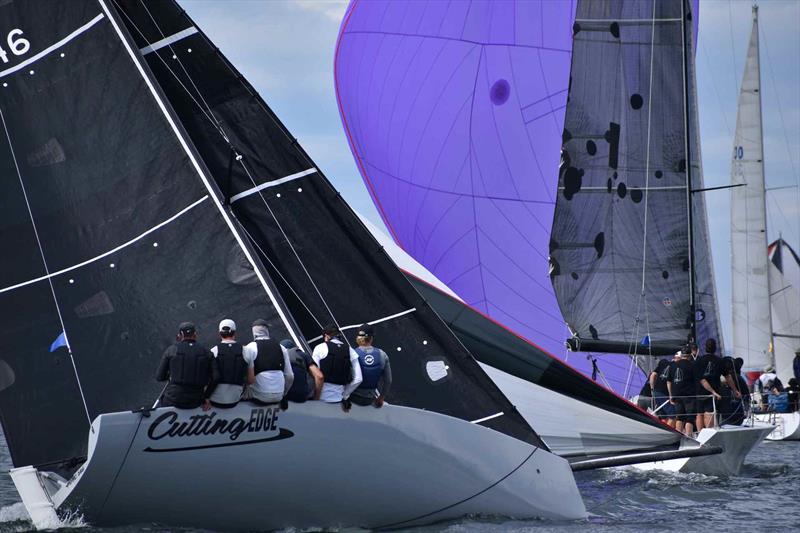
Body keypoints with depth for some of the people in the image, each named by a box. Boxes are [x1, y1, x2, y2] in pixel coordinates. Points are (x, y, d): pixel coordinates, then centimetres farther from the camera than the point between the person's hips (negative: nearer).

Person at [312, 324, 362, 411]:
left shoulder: (320, 348, -4)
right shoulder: (350, 351, 6)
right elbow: (358, 379, 3)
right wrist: (344, 395, 12)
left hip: (321, 397, -3)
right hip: (338, 397, 3)